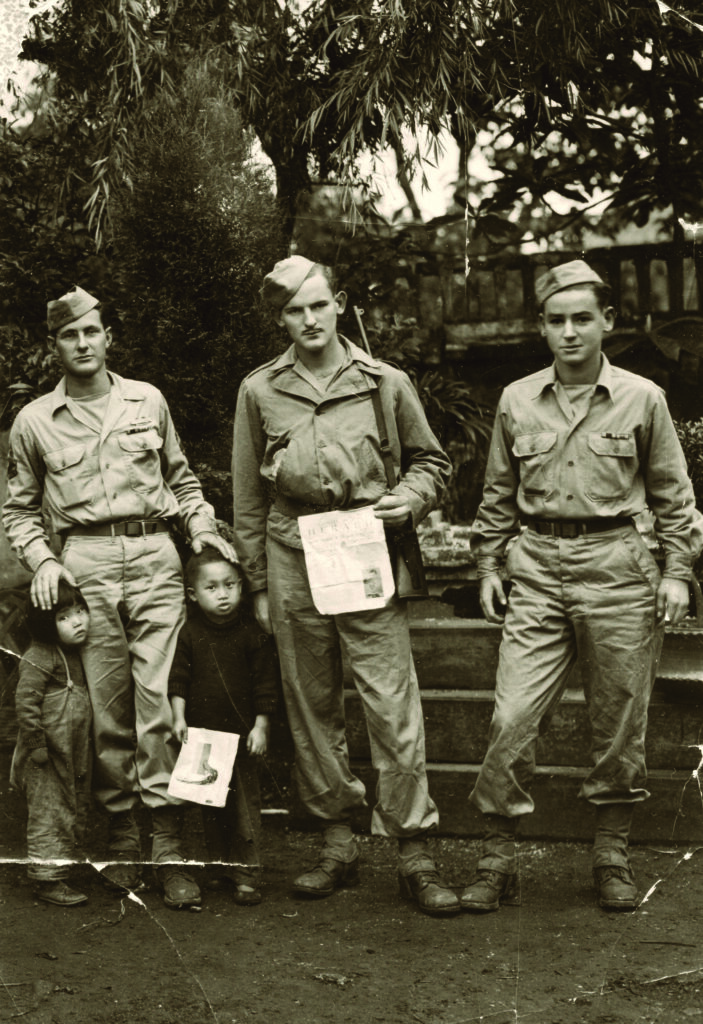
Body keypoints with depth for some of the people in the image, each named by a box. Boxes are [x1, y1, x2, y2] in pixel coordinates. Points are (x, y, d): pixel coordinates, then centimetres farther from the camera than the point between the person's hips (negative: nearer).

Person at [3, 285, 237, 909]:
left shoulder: (147, 401, 13)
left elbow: (181, 478, 22)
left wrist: (202, 526, 7)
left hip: (154, 557, 0)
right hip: (84, 562, 0)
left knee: (158, 695, -8)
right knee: (106, 704, 0)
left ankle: (170, 846, -6)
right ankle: (122, 836, 12)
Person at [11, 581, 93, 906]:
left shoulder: (76, 655, 11)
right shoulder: (40, 657, -16)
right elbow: (25, 700, -21)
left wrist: (84, 751, 21)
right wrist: (36, 743, -22)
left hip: (74, 755, 9)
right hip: (48, 757, -9)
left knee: (75, 814, 15)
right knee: (49, 815, -3)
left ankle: (59, 873, 26)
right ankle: (49, 881, 4)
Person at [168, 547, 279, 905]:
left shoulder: (251, 632, -6)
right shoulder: (189, 633, -1)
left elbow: (265, 683, -3)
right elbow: (178, 678, 3)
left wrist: (261, 726, -5)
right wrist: (179, 717, -5)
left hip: (241, 731, -2)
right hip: (202, 731, 2)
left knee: (245, 800, 0)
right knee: (211, 803, 11)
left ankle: (247, 872, 4)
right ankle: (220, 864, 24)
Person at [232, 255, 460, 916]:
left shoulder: (385, 383, 5)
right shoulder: (259, 392, 7)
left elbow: (429, 460, 16)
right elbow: (248, 497, 11)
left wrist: (410, 498, -6)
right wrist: (258, 585, 9)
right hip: (293, 563, 2)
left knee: (393, 706, -6)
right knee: (311, 707, 8)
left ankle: (415, 854, 1)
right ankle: (336, 844, 19)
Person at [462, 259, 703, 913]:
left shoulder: (642, 399, 2)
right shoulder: (516, 401, 7)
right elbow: (499, 495, 16)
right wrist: (488, 568, 11)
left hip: (616, 566, -1)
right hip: (537, 570, 1)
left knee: (620, 723, 6)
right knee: (512, 718, -6)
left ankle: (612, 856, 21)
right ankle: (496, 860, 5)